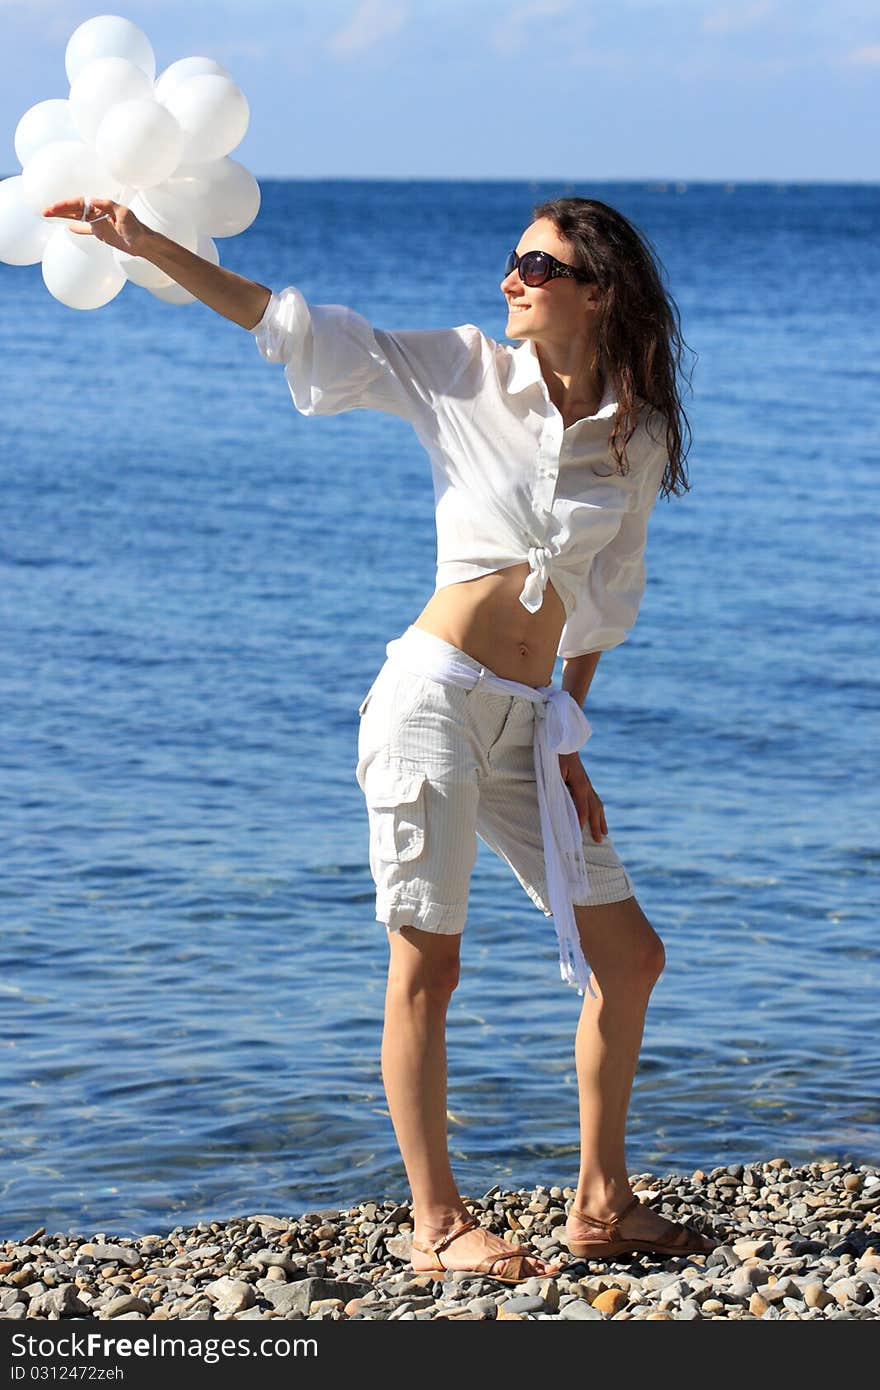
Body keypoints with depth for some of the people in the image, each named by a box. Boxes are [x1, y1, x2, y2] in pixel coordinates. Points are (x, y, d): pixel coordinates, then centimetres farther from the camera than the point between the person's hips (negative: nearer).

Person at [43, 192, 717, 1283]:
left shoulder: (638, 436, 7)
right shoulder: (466, 373, -1)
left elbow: (603, 597, 15)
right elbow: (293, 326, -2)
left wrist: (570, 741, 11)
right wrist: (145, 245, -9)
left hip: (527, 721, 5)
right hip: (434, 695, -5)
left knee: (629, 958, 6)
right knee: (426, 965, -4)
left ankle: (600, 1207, 18)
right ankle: (435, 1225, 6)